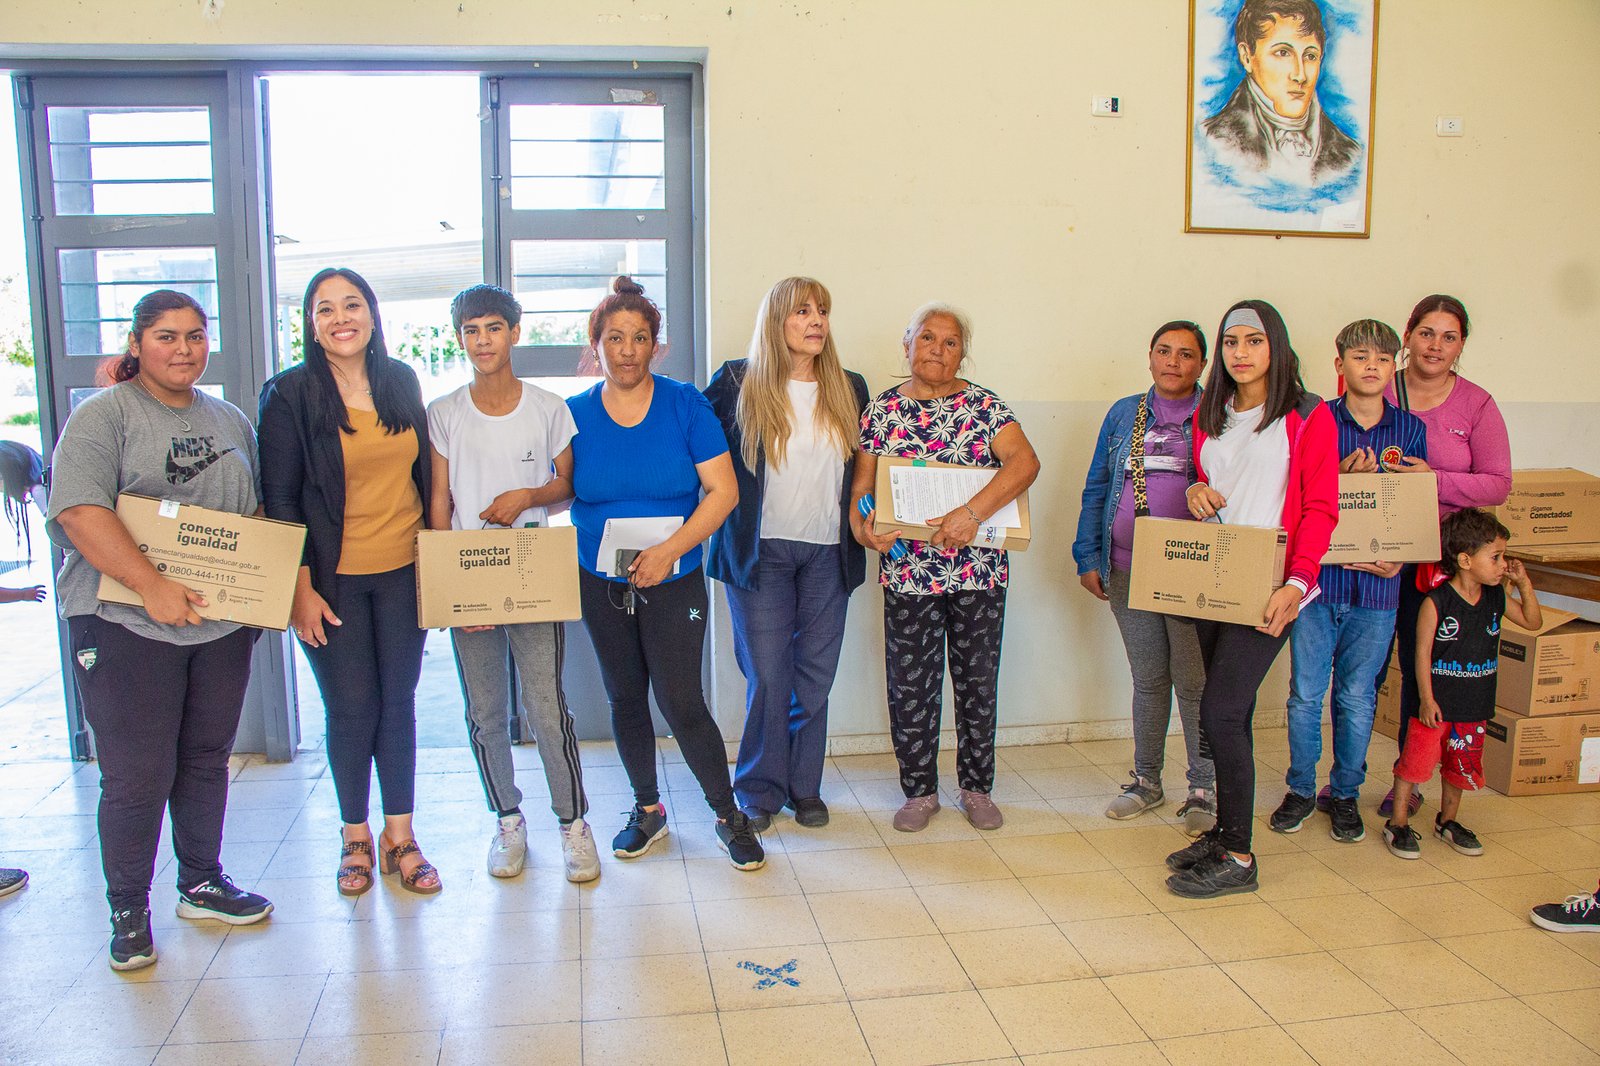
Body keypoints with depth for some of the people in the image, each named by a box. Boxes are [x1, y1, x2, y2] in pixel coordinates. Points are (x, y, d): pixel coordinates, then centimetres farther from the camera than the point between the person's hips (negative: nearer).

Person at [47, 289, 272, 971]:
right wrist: (152, 586, -25)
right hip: (125, 624, -5)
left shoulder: (230, 421, 13)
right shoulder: (104, 415, -5)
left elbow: (259, 514, 19)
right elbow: (79, 510, -18)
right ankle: (128, 911, 18)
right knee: (137, 774, 0)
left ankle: (202, 883, 31)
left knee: (207, 757, 15)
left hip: (220, 622, 5)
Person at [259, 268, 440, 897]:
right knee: (351, 708, 4)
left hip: (403, 572, 3)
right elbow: (280, 499, -7)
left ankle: (400, 836, 21)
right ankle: (355, 837, 24)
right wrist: (301, 589, -12)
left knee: (399, 701, 9)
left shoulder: (402, 381, 6)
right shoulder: (290, 394, -6)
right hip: (335, 578, -3)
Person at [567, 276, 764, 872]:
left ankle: (729, 817, 13)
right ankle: (647, 811, 33)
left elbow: (723, 490, -11)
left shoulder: (685, 404, -7)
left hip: (675, 582, -3)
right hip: (601, 583, 3)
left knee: (681, 702, -7)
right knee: (625, 699, 13)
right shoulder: (576, 414, 0)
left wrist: (669, 549, -19)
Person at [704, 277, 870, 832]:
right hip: (759, 551, -3)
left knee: (815, 677, 9)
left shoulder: (850, 389, 9)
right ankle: (760, 792, 18)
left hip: (828, 554, 3)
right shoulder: (737, 382, -2)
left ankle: (805, 787, 23)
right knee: (767, 678, 1)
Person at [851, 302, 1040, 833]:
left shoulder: (984, 405, 0)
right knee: (911, 685, 6)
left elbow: (1025, 461, -15)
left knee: (978, 681, 10)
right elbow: (862, 485, 3)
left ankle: (976, 787, 28)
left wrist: (972, 513, -28)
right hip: (908, 569, 0)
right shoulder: (881, 410, 4)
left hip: (980, 569, 0)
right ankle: (920, 791, 23)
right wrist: (863, 526, -19)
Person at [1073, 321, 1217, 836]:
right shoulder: (1124, 414, 11)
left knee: (1193, 679, 0)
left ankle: (1204, 789, 15)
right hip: (1127, 569, 3)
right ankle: (1146, 780, 26)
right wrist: (1088, 557, 5)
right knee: (1148, 678, 13)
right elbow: (1096, 489, 12)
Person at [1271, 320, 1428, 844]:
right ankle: (1300, 790, 23)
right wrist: (1343, 478, -18)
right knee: (1305, 693, 6)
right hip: (1317, 580, -1)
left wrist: (1396, 559, -7)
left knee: (1357, 698, 9)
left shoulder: (1411, 430, 6)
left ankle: (1345, 794, 25)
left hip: (1375, 587, 2)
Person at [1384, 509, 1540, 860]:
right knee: (1415, 761, -3)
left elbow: (1533, 622, 15)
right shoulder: (1435, 603, -17)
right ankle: (1398, 824, 10)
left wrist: (1524, 584, 0)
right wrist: (1427, 700, -15)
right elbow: (1423, 653, -14)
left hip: (1474, 706, 6)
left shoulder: (1496, 599, 2)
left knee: (1460, 766, 17)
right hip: (1436, 705, -6)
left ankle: (1448, 820, 36)